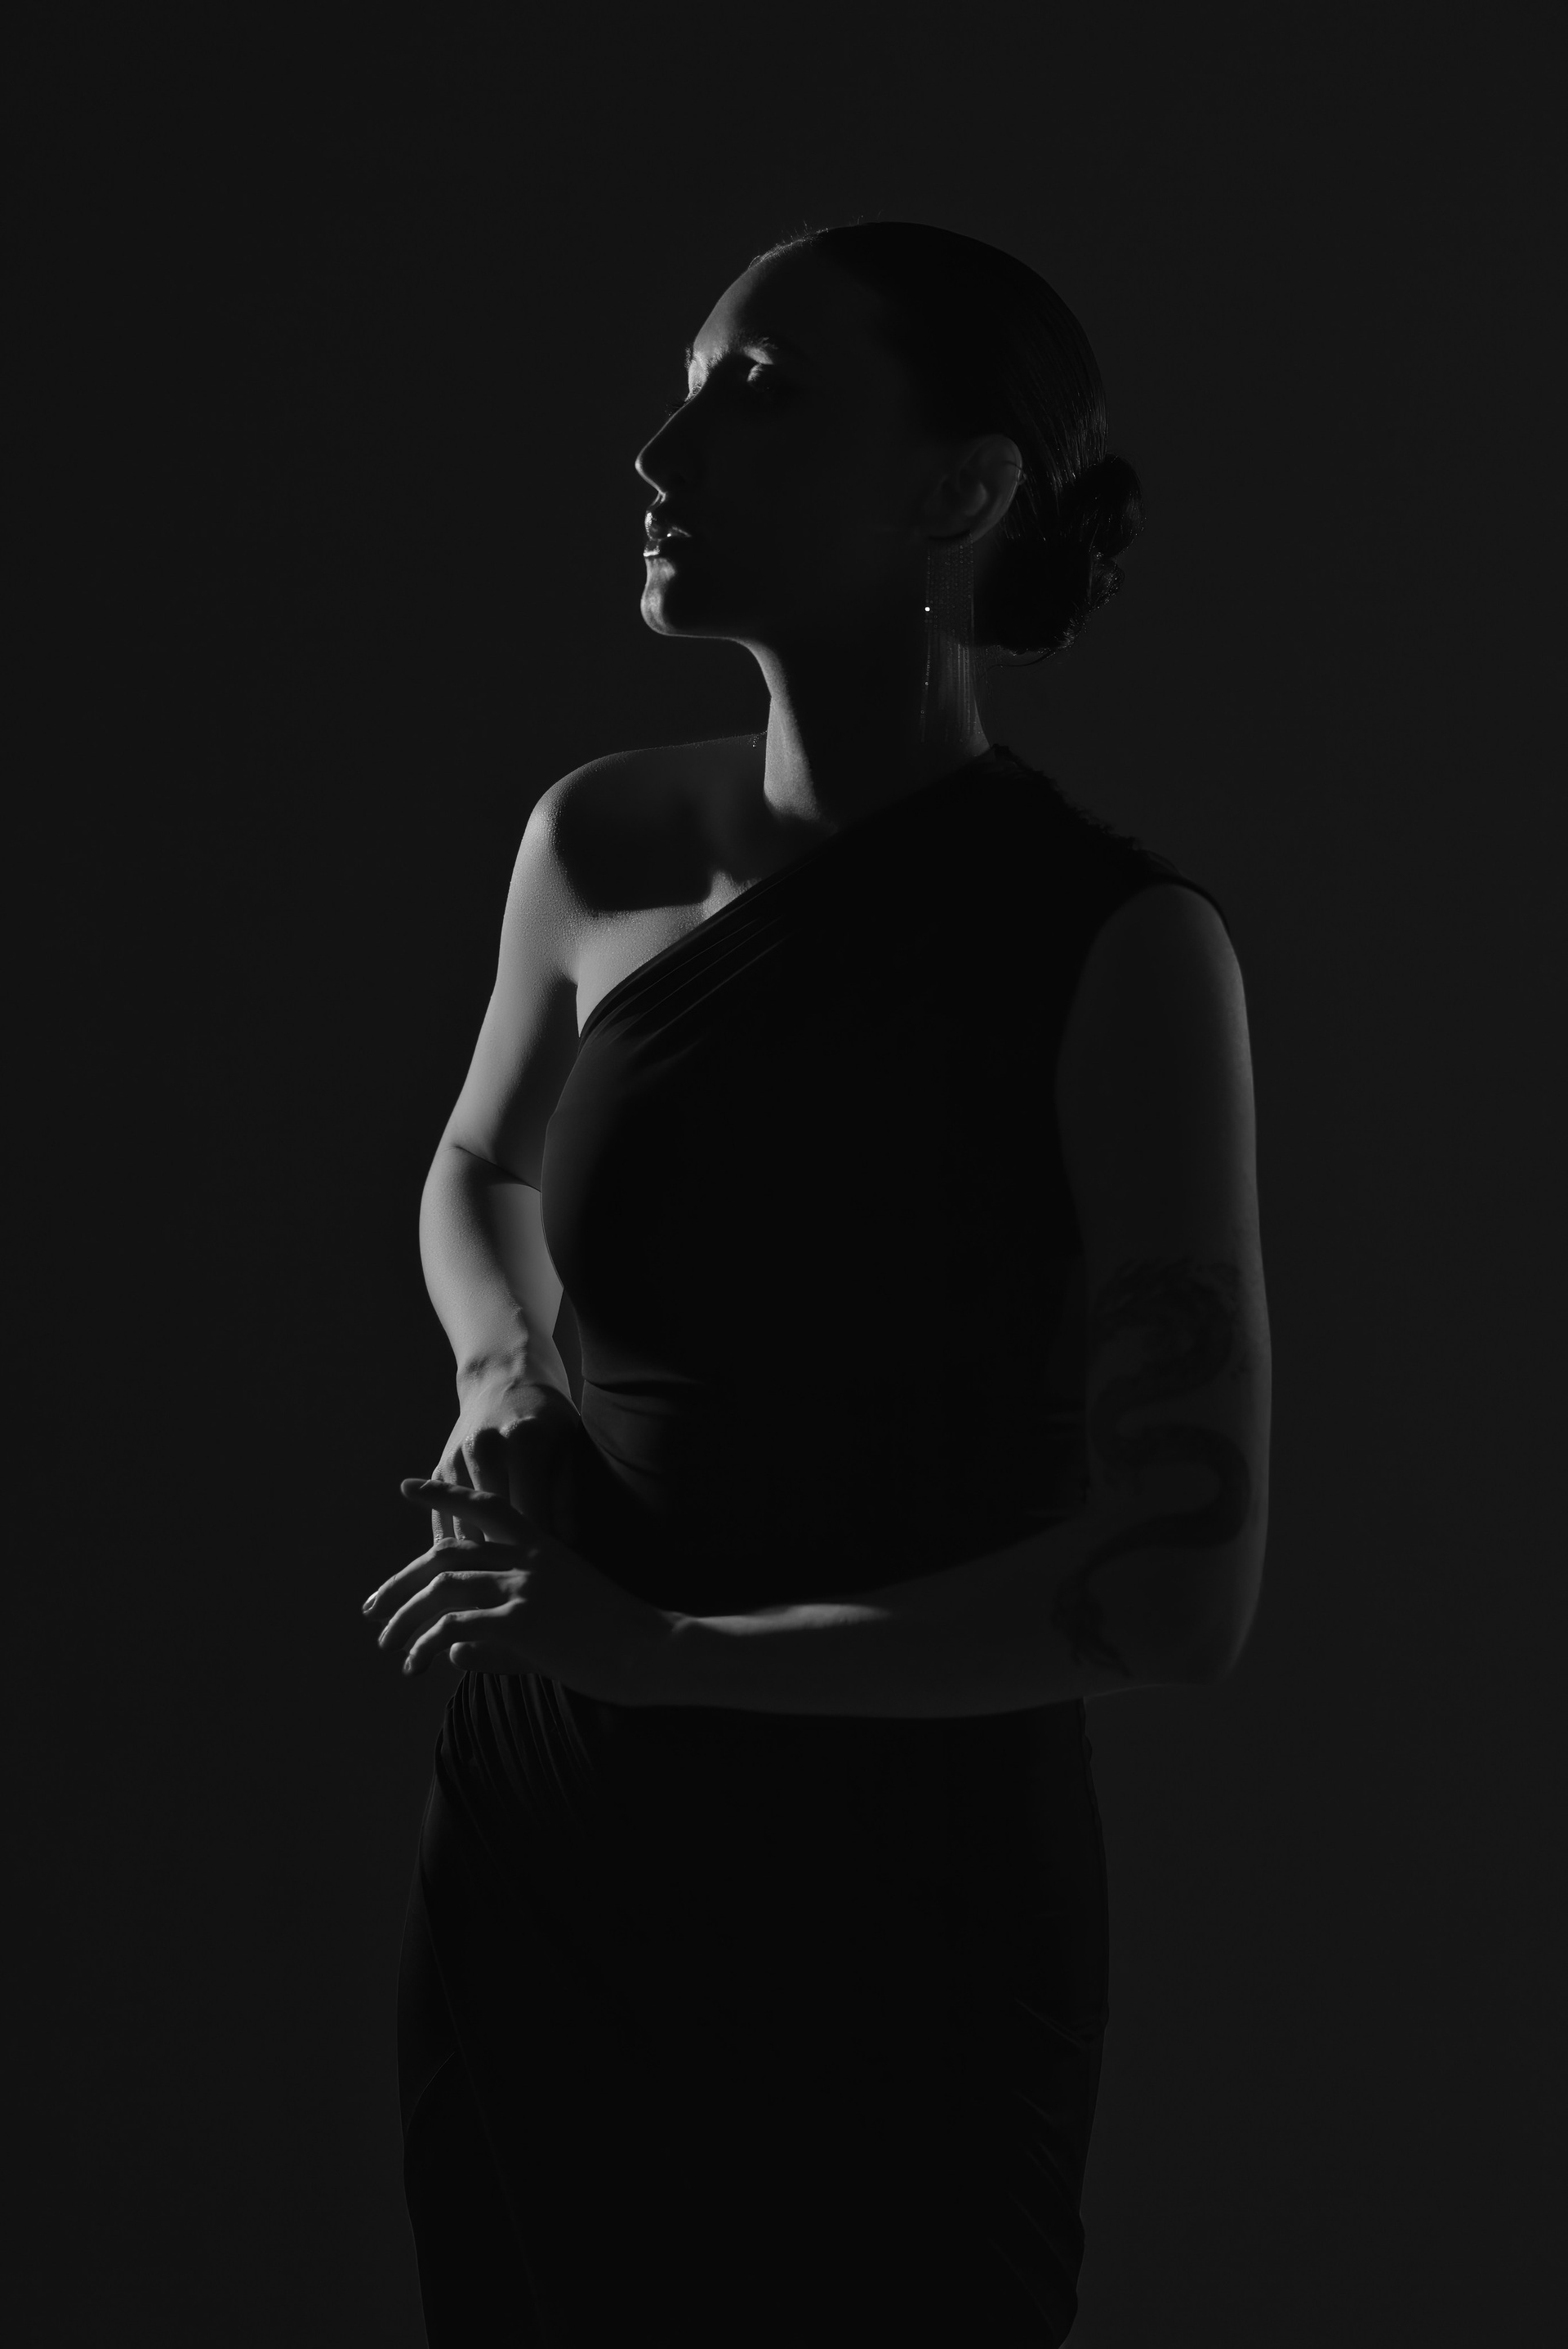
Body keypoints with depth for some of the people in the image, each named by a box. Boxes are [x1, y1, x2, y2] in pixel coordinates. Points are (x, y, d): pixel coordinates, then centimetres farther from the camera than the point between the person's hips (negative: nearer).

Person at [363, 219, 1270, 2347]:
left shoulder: (1118, 948, -17)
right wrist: (503, 1387, -2)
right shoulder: (603, 848, -2)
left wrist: (661, 1649, -17)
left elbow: (1182, 1590, -22)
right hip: (541, 1851, 4)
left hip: (899, 1911, -4)